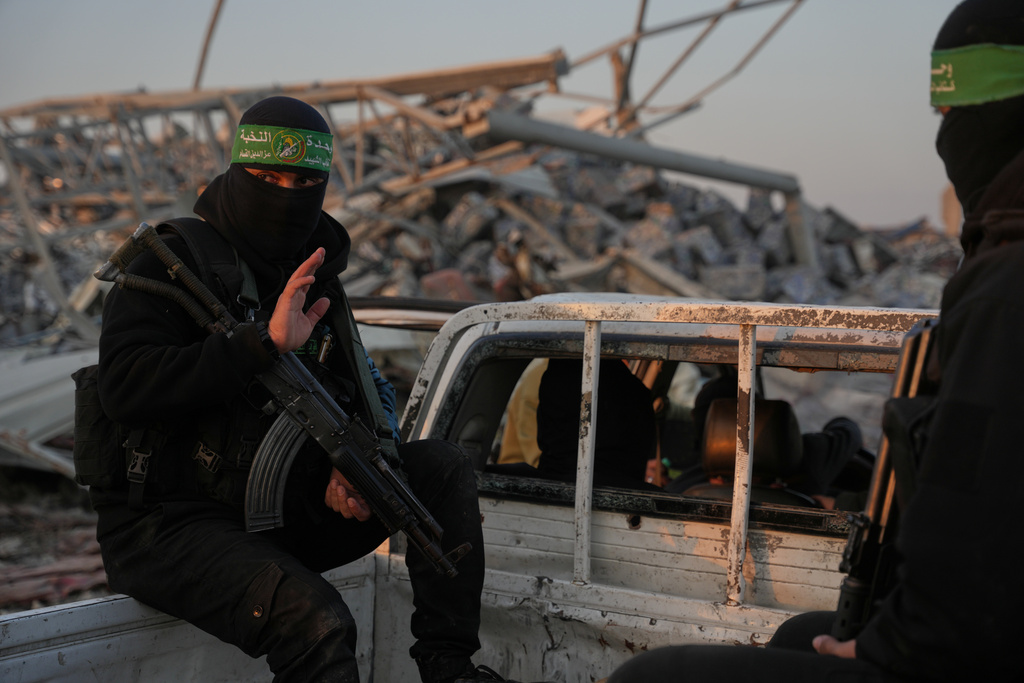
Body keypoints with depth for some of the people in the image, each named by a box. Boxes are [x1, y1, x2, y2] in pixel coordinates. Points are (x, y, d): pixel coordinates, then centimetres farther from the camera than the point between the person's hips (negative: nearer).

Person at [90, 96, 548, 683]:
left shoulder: (314, 277, 12)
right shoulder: (173, 260, -8)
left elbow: (371, 388, 16)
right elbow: (125, 388, -22)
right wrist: (264, 342, -27)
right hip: (168, 525, -7)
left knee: (444, 468, -6)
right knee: (315, 619, -33)